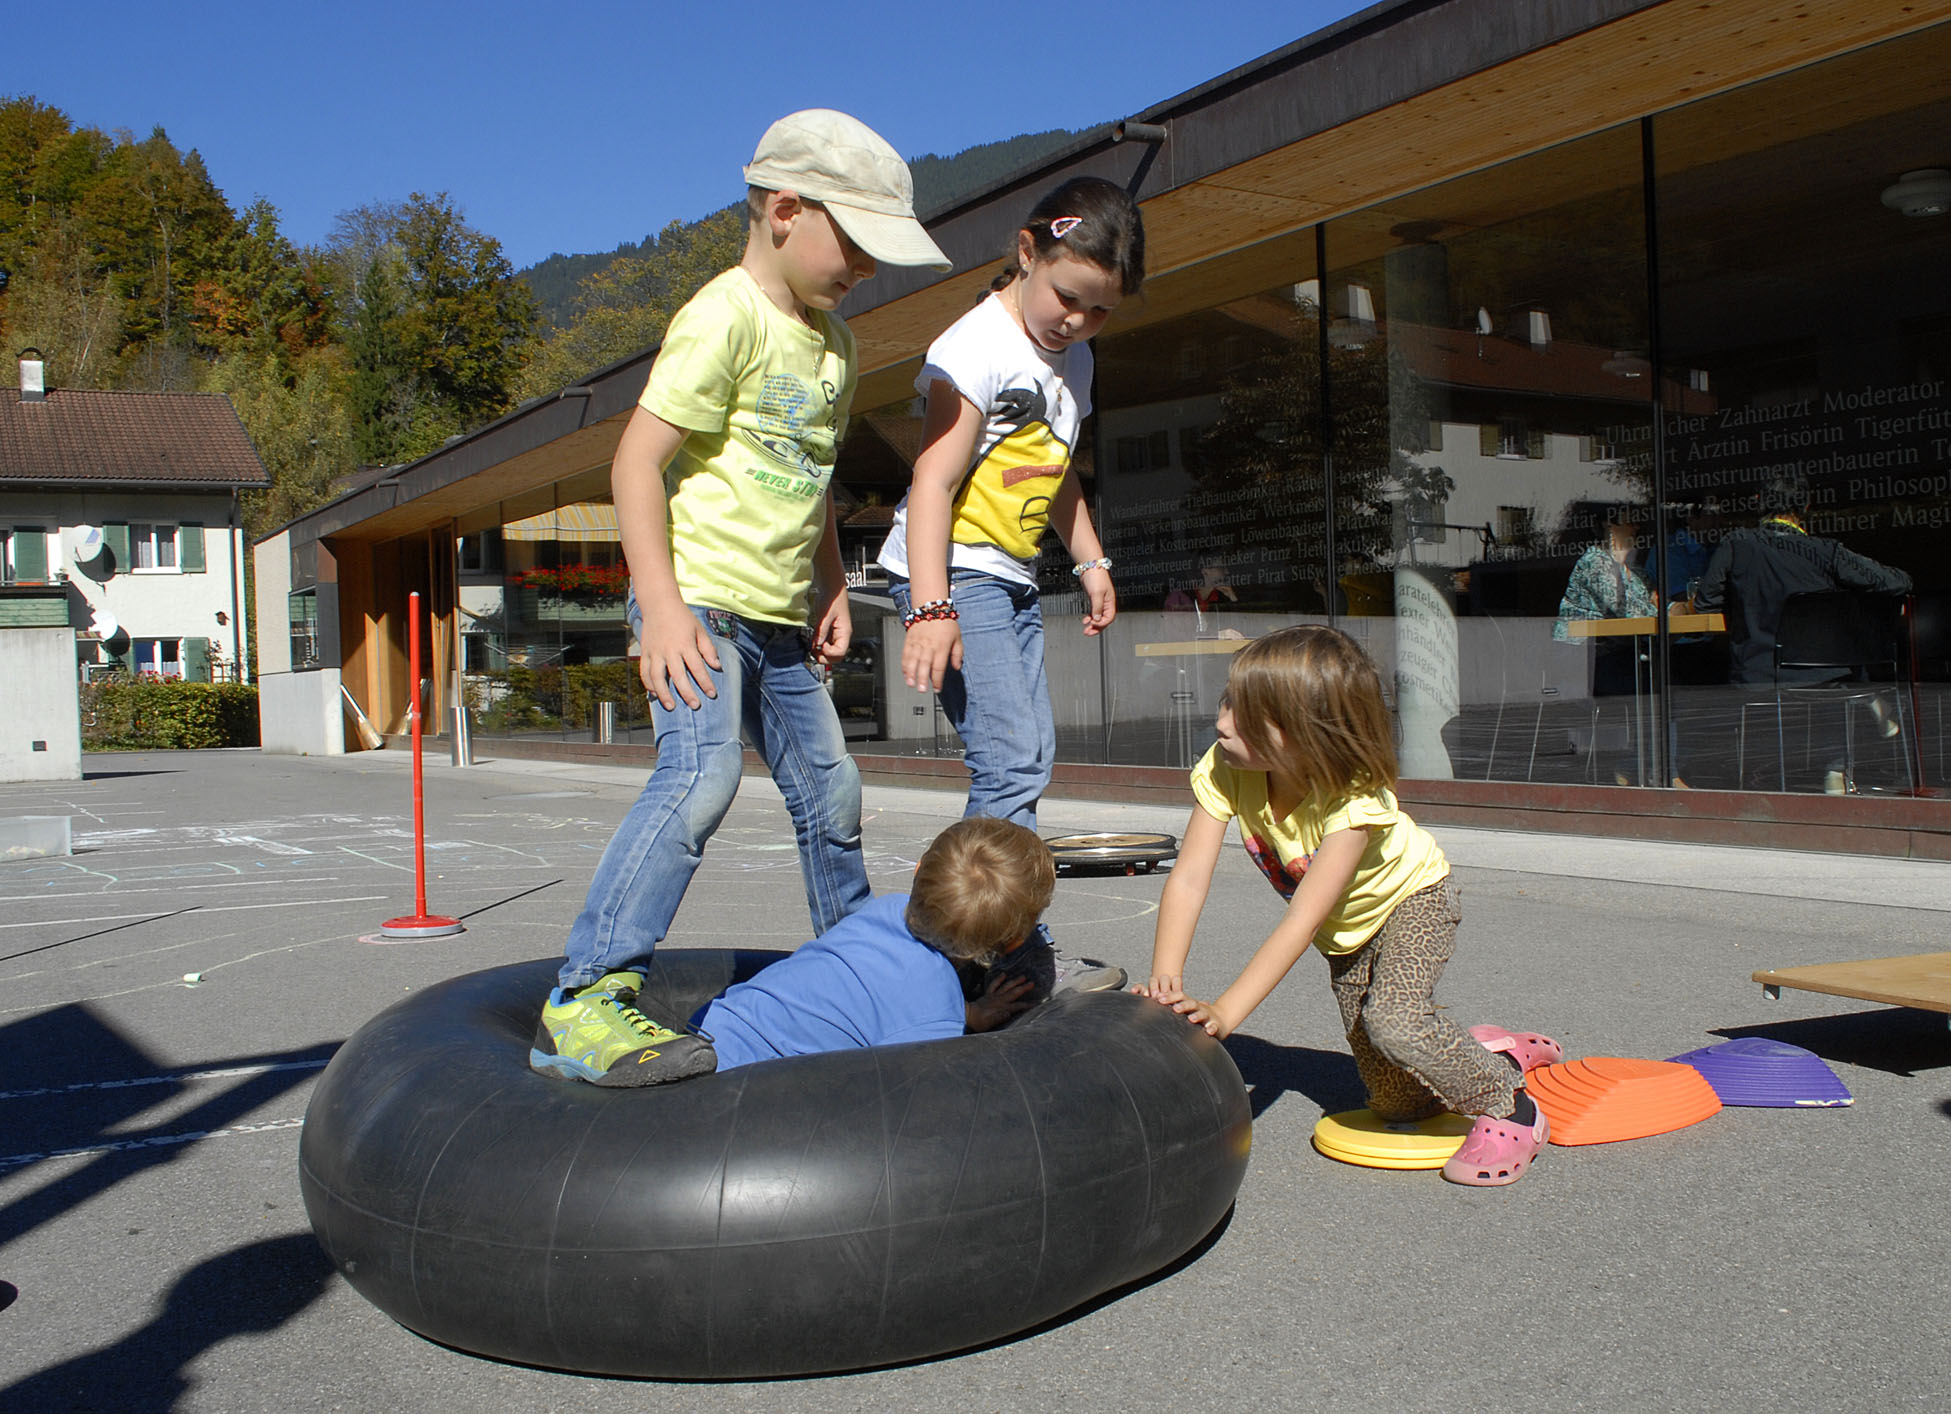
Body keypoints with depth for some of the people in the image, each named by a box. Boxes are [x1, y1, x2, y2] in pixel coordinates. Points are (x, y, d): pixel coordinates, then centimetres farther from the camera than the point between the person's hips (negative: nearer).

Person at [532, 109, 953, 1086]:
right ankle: (583, 1001, -22)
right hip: (699, 599, -9)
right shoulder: (726, 317, -13)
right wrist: (661, 605, -24)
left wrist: (830, 586, 19)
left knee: (828, 787, 15)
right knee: (702, 770, -26)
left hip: (776, 617, 9)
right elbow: (637, 460, -18)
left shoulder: (831, 341, 15)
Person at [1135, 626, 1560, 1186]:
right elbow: (1188, 878, -30)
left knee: (1391, 1018, -34)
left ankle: (1511, 1108, -10)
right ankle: (1499, 1050, 32)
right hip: (1346, 930, 5)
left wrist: (1225, 1010, -51)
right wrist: (1166, 979, -43)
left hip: (1411, 900, -5)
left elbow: (1302, 921, -45)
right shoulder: (1225, 769, -29)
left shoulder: (1353, 801, -39)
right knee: (1396, 1102, 6)